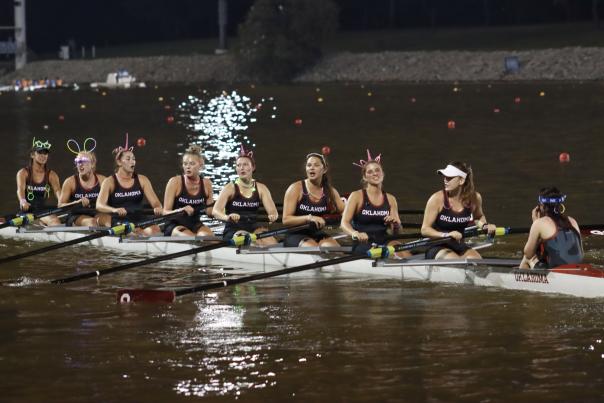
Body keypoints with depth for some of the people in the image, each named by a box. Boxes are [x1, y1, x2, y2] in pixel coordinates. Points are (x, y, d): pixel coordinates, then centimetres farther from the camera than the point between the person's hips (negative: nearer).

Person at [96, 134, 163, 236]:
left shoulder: (142, 180, 12)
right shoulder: (110, 182, 3)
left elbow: (155, 202, 6)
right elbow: (99, 205, -11)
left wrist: (158, 208, -21)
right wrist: (114, 210, -33)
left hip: (139, 221, 3)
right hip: (118, 223, -3)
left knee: (155, 229, -31)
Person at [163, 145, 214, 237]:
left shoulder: (206, 183, 0)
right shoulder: (175, 182, -10)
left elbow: (210, 212, 10)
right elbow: (165, 212, -9)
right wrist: (181, 210, -29)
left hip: (195, 225, 3)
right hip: (174, 225, -3)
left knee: (208, 236, -28)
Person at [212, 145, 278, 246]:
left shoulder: (261, 188, 7)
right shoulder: (230, 188, -3)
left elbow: (272, 211, -3)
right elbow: (215, 211, -16)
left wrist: (273, 216, -29)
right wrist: (227, 217, -40)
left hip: (253, 228, 2)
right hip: (232, 232, -2)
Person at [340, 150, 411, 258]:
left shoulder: (390, 199, 14)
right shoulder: (357, 196, 3)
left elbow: (396, 232, 16)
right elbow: (344, 223, -8)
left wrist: (395, 224, -9)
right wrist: (355, 233, -30)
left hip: (384, 242, 4)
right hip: (362, 245, -4)